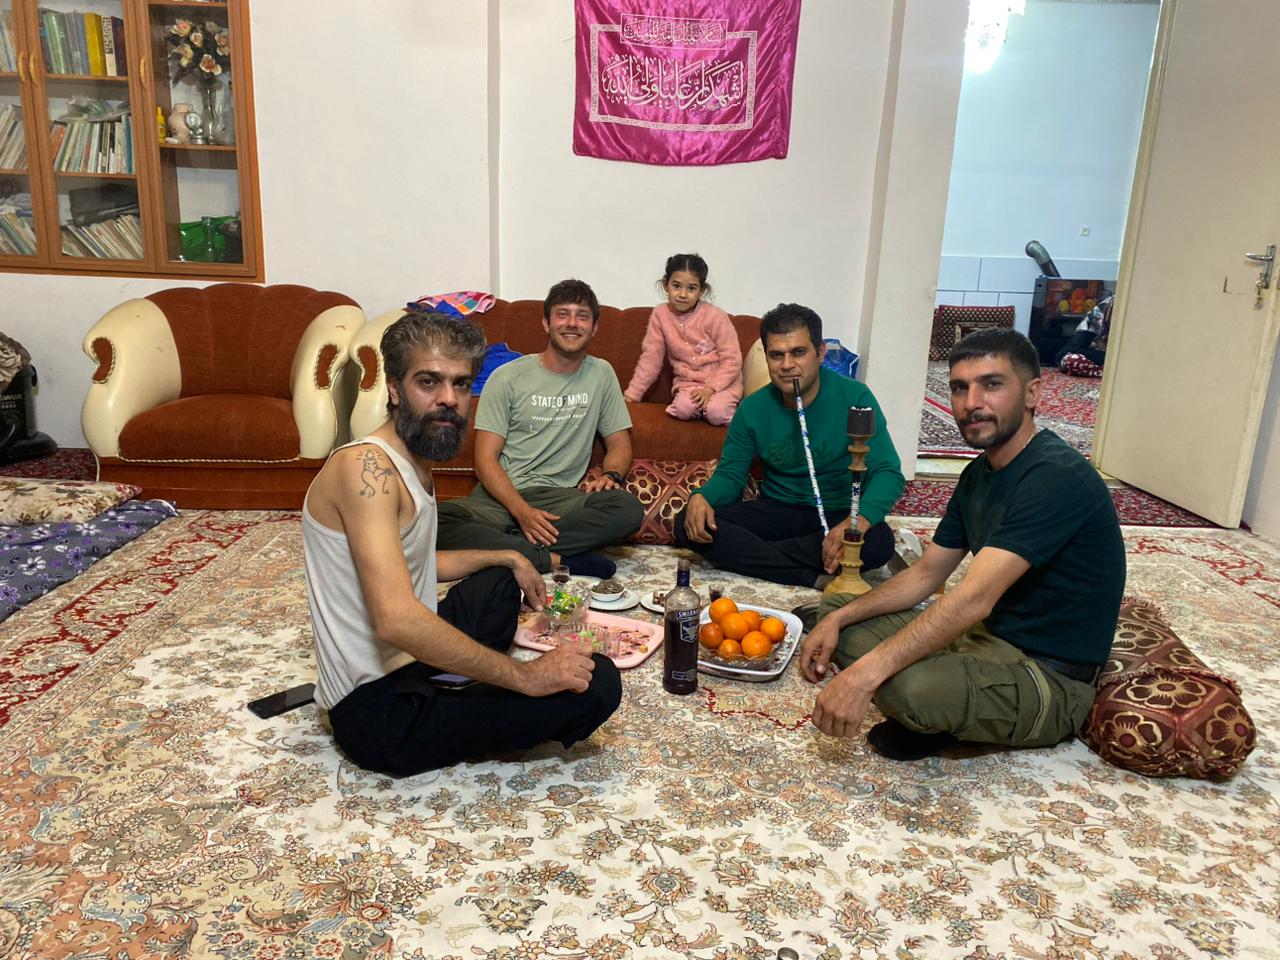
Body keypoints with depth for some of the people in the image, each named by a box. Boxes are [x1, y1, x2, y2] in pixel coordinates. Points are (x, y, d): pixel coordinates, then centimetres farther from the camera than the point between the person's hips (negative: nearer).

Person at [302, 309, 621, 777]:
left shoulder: (415, 463, 9)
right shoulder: (366, 467, -23)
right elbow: (396, 619, -35)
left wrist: (508, 558, 19)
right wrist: (523, 676, -29)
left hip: (405, 663, 11)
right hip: (380, 711, -10)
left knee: (498, 581, 33)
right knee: (596, 683, -21)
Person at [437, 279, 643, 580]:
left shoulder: (602, 374, 12)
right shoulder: (507, 377, 2)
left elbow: (619, 443, 17)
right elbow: (486, 459, -3)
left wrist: (610, 475, -8)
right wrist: (522, 511, -20)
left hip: (559, 498, 2)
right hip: (501, 496, -2)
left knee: (628, 509, -30)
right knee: (437, 521, -34)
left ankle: (504, 547, -25)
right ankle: (557, 560, -27)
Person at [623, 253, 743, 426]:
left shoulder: (716, 316, -13)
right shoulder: (660, 314, -4)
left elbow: (731, 360, -11)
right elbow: (651, 358, -1)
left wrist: (710, 388, -24)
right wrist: (631, 396, -5)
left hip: (721, 381, -2)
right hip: (687, 382, 2)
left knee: (716, 413, -29)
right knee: (683, 409, -29)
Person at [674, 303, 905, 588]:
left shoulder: (854, 397, -12)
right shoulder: (753, 409, -3)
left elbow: (888, 471, -17)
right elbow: (730, 474, 3)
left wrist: (857, 522, -38)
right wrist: (701, 497, -23)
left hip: (837, 515, -2)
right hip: (775, 511, 3)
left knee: (879, 541, -37)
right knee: (689, 525, -21)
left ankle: (756, 555, -23)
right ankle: (814, 576, -26)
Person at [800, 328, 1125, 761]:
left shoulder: (1057, 477, -24)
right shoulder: (979, 473, 6)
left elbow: (973, 599, -33)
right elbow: (924, 575, 9)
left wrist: (864, 674, -37)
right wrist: (839, 618, -6)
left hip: (1050, 680, -8)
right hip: (986, 637, 8)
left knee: (911, 685, -36)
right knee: (836, 613, 4)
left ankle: (941, 721, -2)